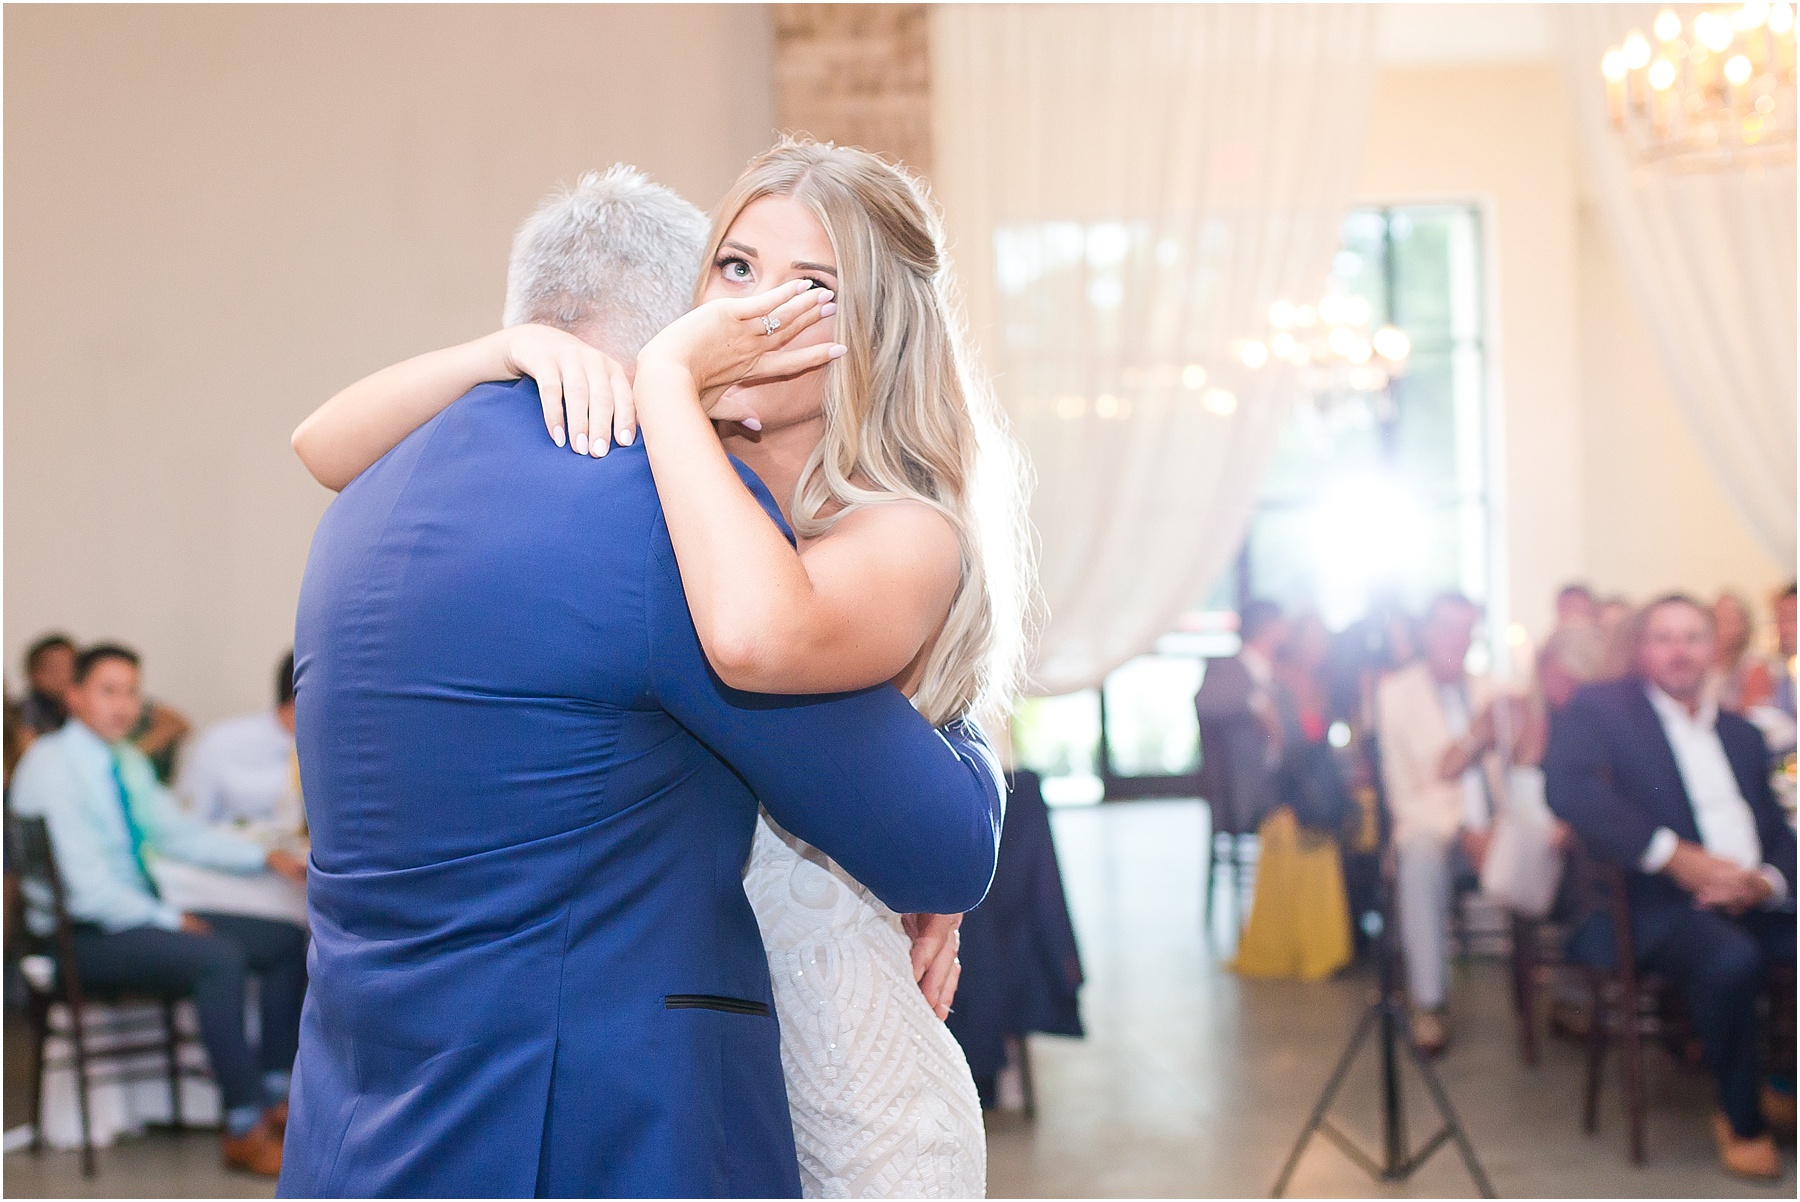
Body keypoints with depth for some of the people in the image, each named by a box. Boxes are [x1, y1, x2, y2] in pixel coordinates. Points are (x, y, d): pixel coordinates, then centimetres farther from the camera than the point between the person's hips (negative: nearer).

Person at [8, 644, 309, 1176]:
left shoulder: (128, 763, 11)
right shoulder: (51, 767, -16)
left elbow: (179, 832, 20)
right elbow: (87, 888, -22)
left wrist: (267, 858, 7)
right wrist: (172, 922, -19)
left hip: (141, 915, 9)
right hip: (84, 938, -9)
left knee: (286, 942, -1)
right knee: (219, 958, -31)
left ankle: (274, 1097, 0)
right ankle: (245, 1129, -23)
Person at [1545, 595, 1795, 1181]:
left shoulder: (1741, 732, 23)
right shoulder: (1600, 708, 5)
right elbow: (1567, 785, -15)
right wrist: (1678, 856, -20)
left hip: (1751, 899, 6)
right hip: (1656, 901, -6)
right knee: (1730, 958, -35)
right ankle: (1741, 1116, -12)